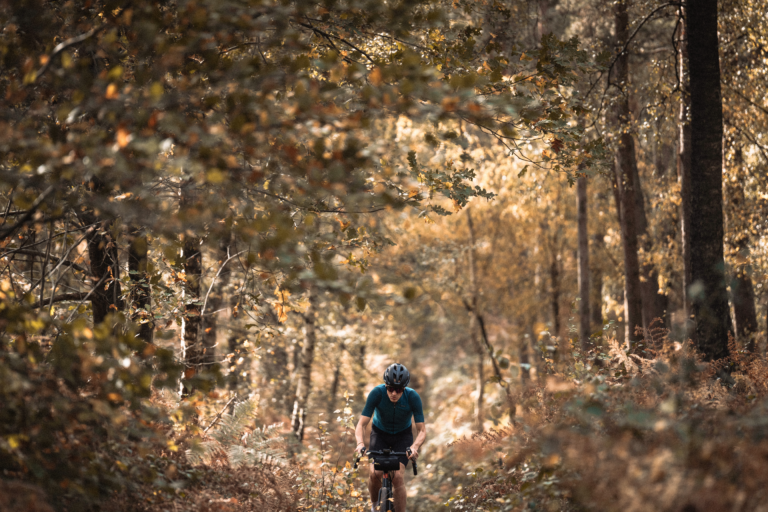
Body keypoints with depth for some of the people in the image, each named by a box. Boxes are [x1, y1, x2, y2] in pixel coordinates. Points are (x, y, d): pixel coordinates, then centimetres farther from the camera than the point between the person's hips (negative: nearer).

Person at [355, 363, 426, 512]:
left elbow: (422, 430, -25)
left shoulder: (413, 397, -28)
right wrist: (360, 443, -47)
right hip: (380, 433, 0)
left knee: (397, 476, -20)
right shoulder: (377, 393, -28)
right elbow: (361, 424, -27)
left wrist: (415, 446, -46)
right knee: (375, 473, -18)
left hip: (402, 435, 0)